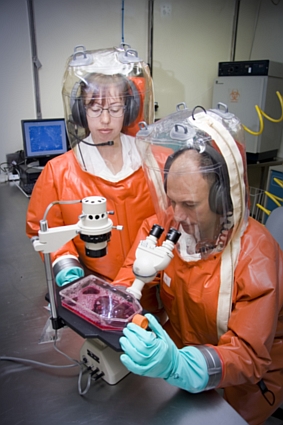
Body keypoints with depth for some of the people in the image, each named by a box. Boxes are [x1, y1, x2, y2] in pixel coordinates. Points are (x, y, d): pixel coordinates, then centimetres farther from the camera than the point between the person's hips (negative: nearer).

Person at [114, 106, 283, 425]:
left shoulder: (257, 259, -27)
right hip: (178, 348, 5)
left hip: (239, 386, -4)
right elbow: (127, 281, -7)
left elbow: (248, 354, -29)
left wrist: (178, 364, -46)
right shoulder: (162, 224, -13)